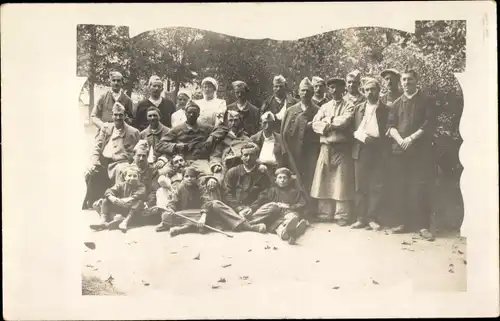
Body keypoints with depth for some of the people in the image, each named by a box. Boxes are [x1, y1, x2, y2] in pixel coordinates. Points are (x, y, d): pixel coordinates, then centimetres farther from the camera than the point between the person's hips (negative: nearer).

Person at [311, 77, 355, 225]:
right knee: (324, 181, 5)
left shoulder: (349, 106, 2)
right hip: (326, 148, 4)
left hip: (342, 148, -4)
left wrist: (328, 120, -4)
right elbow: (315, 124, 3)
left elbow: (345, 121, -16)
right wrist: (327, 127, -14)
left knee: (341, 182, -2)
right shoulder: (324, 107, 15)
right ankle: (325, 213, 14)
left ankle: (342, 215, 4)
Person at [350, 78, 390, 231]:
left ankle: (373, 219, 4)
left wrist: (377, 141, -11)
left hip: (379, 152, -2)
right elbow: (354, 129, 10)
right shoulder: (358, 108, 15)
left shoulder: (386, 109, 6)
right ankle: (361, 218, 8)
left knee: (377, 187, -1)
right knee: (360, 187, 2)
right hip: (361, 151, 3)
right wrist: (363, 137, -7)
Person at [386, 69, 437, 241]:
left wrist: (411, 138, -15)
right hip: (399, 150, 4)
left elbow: (428, 124, -5)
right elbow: (391, 125, 6)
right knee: (399, 188, 4)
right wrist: (400, 140, -11)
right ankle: (403, 222, 13)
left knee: (421, 188, -7)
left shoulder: (425, 101, 5)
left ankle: (423, 226, -3)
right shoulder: (397, 103, 14)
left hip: (420, 150, -3)